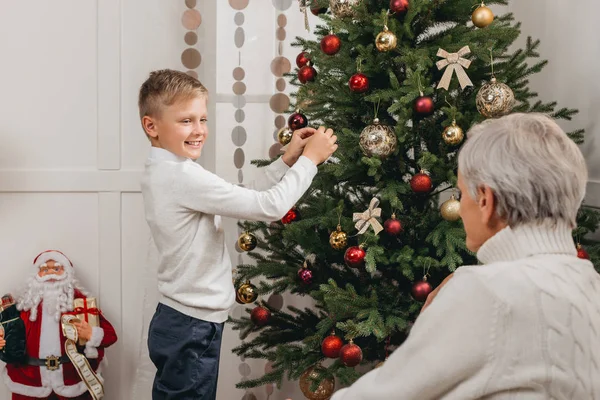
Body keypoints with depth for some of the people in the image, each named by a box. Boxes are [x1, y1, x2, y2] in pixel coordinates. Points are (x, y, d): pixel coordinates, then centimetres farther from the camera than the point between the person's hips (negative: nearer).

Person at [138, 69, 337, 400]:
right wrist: (309, 159, -9)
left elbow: (246, 199, 11)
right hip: (193, 329, -10)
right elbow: (270, 207, -21)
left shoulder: (162, 173, 8)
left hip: (176, 321, 10)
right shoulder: (184, 178, -22)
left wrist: (287, 161, 5)